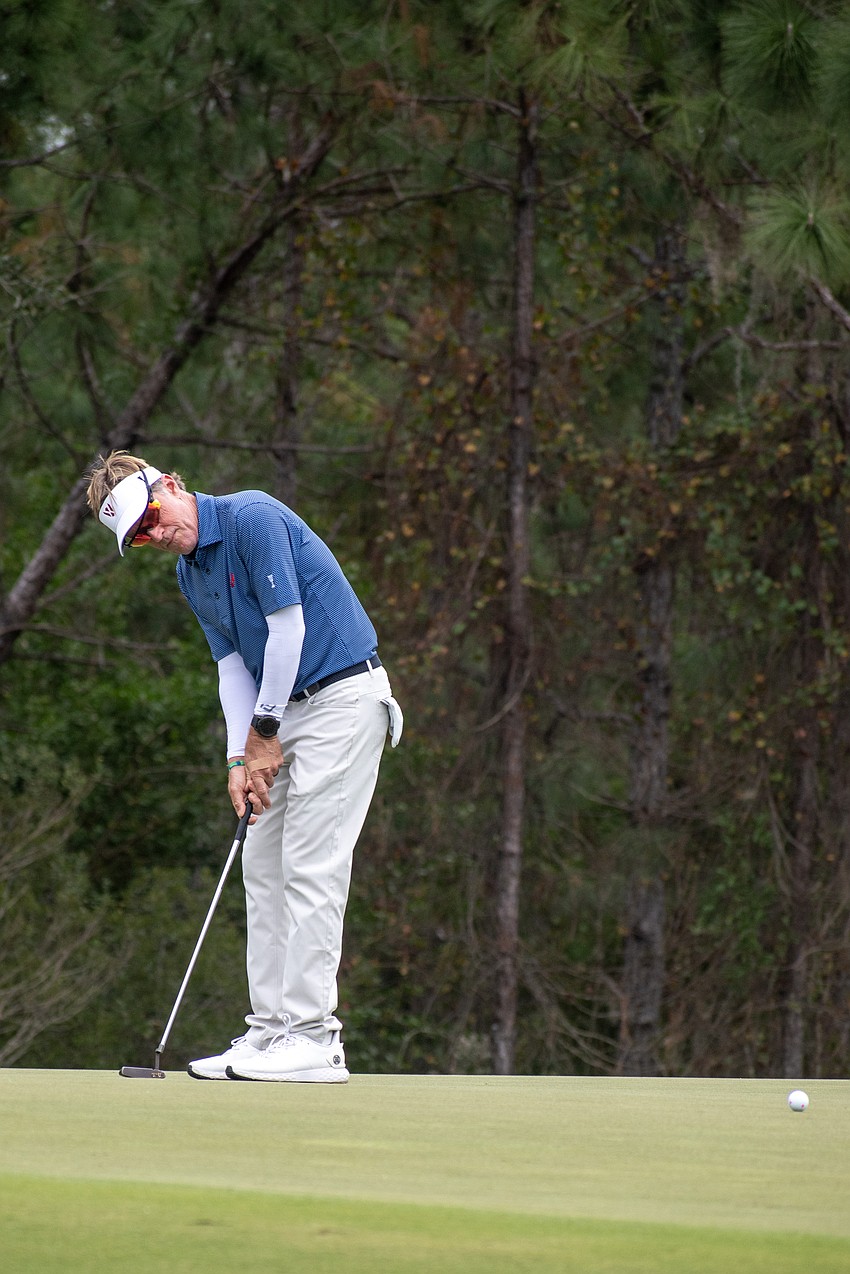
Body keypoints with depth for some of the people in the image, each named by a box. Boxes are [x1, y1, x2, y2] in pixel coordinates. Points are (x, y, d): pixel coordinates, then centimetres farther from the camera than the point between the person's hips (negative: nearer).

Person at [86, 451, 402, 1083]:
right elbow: (233, 665, 9)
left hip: (342, 694, -9)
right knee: (264, 864, 8)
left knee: (311, 866, -12)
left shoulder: (252, 518, -17)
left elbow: (289, 628, -18)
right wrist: (241, 758, -4)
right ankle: (271, 1029, 10)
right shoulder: (190, 574, 11)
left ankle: (313, 1039, -12)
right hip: (287, 711, 10)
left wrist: (263, 733, -10)